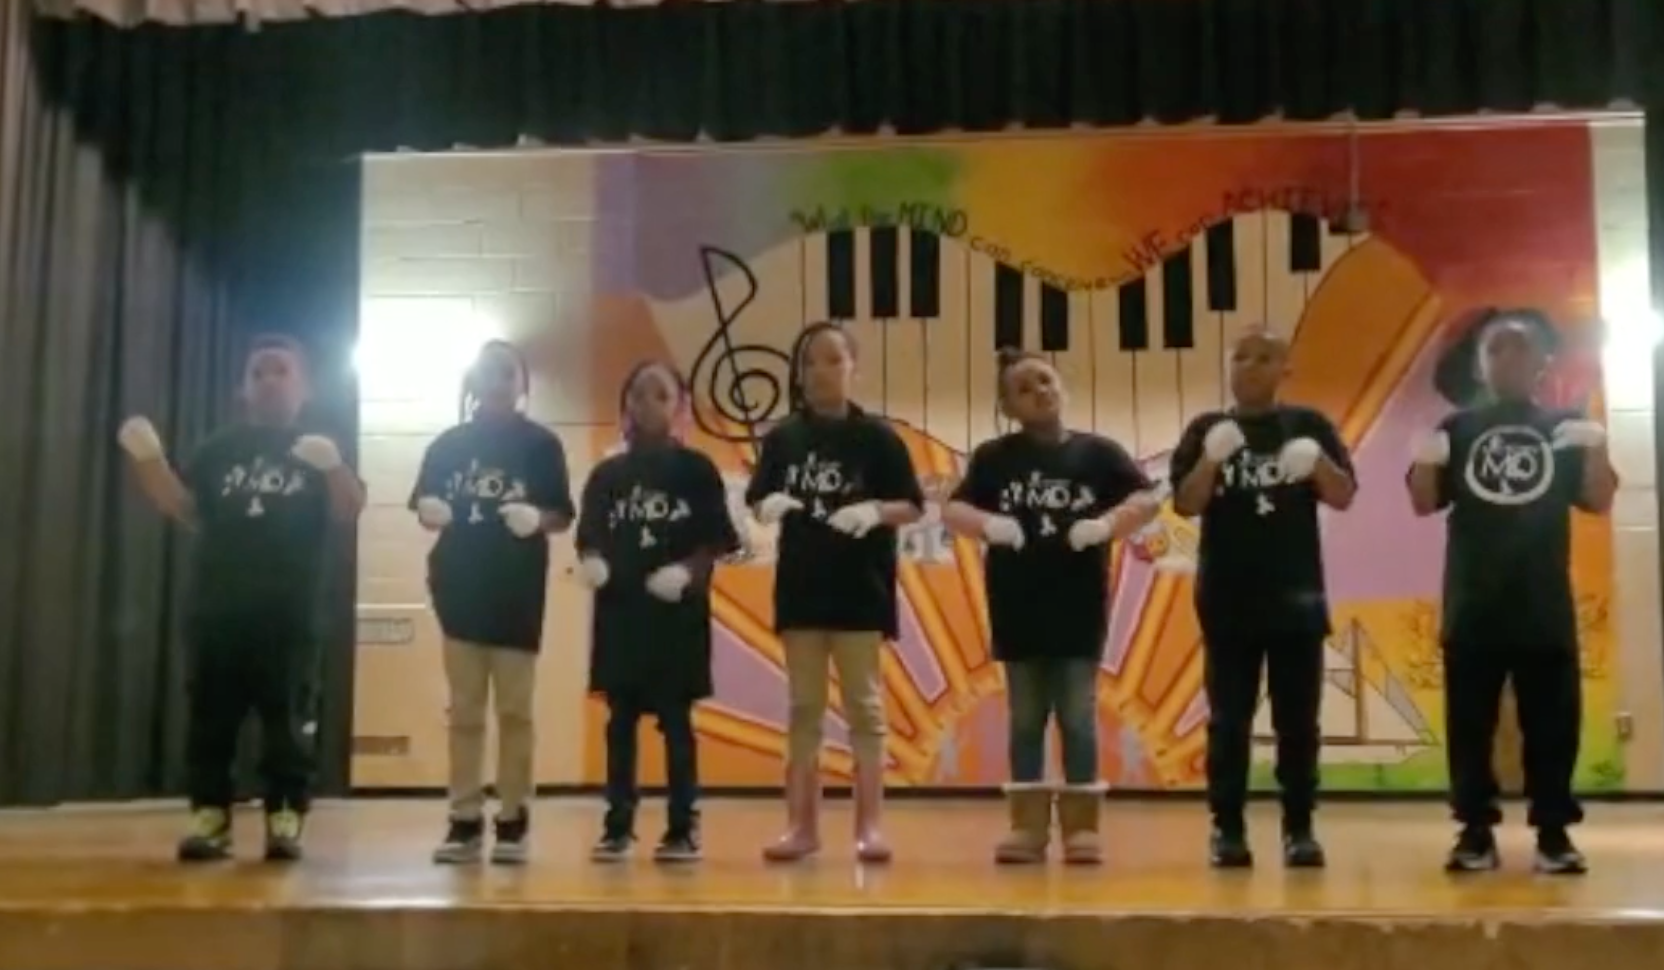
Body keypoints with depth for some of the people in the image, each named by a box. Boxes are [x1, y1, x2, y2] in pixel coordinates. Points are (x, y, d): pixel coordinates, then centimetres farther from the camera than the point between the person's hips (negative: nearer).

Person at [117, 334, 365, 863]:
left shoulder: (316, 449, 9)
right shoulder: (220, 449, 15)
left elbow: (350, 510, -5)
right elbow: (181, 505, 5)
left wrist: (332, 466, -26)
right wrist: (147, 458, -11)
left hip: (288, 612, -2)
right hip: (217, 606, 3)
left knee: (286, 717, -2)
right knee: (210, 714, 2)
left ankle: (286, 818, 1)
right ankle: (210, 815, 7)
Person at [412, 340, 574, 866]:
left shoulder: (541, 444, 2)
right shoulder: (449, 443, 8)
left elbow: (562, 517, 0)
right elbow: (424, 511, 10)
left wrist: (536, 519, -21)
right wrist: (432, 513, -12)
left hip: (517, 592, -2)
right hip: (461, 587, 3)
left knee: (514, 709, 1)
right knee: (465, 709, 6)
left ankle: (512, 821, 7)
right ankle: (465, 821, 10)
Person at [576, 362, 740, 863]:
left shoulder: (697, 470, 1)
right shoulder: (607, 474, 8)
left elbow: (715, 543, -2)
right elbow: (588, 540, 7)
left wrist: (686, 572, -18)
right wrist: (591, 563, -14)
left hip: (678, 611, -2)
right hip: (619, 609, 3)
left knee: (676, 718, 2)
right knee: (621, 718, 7)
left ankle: (683, 828, 8)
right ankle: (618, 826, 13)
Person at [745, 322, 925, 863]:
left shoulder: (876, 437, -2)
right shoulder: (782, 438, 5)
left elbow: (912, 507, -2)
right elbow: (757, 504, 8)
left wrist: (875, 512, -22)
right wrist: (769, 506, -15)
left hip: (860, 586, -3)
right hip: (801, 585, 3)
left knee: (863, 706, 2)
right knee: (804, 707, 8)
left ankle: (868, 826, 6)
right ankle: (803, 825, 13)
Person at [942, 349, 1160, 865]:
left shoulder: (1096, 451, 1)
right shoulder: (993, 457, 3)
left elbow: (1148, 499, -3)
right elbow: (953, 509, -2)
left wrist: (1107, 523, -21)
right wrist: (988, 523, -22)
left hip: (1079, 608, -1)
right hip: (1017, 608, 1)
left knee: (1078, 717, 4)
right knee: (1026, 719, 8)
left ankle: (1081, 827, 11)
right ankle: (1028, 827, 14)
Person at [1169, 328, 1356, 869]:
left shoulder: (1309, 426, 5)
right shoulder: (1206, 430, 4)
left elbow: (1343, 498, 0)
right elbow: (1185, 504, -4)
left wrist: (1318, 462, -20)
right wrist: (1211, 460, -22)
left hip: (1295, 595, 1)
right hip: (1228, 598, 0)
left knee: (1297, 720, 4)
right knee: (1229, 720, 3)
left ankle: (1300, 829, 11)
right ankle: (1228, 830, 7)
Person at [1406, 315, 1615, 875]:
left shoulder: (1563, 429, 8)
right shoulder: (1458, 429, 8)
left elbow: (1599, 502, 3)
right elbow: (1424, 503, 4)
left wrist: (1596, 451, -15)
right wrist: (1426, 461, -16)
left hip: (1545, 603, 0)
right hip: (1474, 602, 0)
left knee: (1552, 719, 2)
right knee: (1470, 720, 2)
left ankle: (1554, 832, 9)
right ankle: (1475, 832, 8)